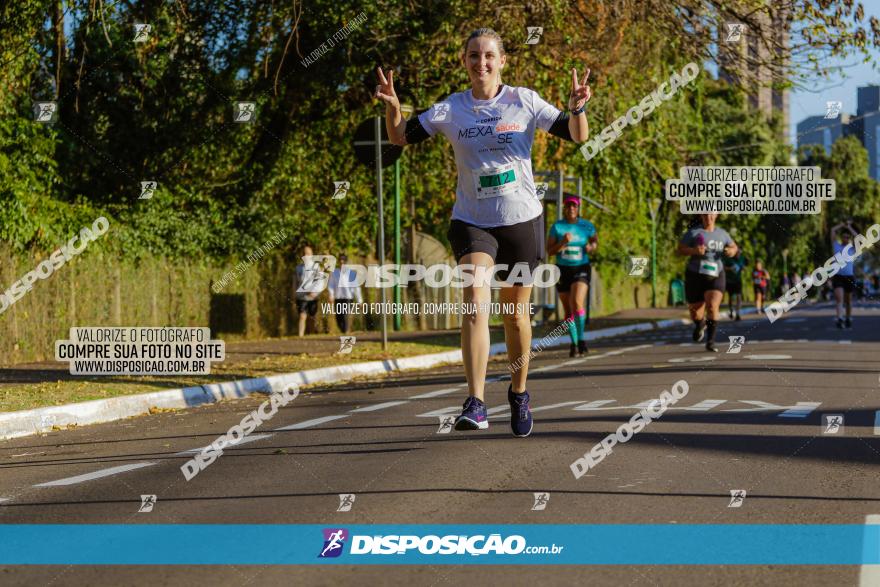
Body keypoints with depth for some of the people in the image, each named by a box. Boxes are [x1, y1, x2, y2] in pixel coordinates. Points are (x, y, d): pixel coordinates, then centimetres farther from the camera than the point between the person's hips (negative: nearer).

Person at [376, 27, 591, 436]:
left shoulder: (524, 101, -2)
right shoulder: (451, 109, 0)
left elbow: (577, 136, -2)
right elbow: (401, 137, 4)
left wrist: (577, 109, -24)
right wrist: (392, 107, -17)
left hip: (522, 221, 0)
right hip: (472, 222, 0)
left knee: (516, 314, 10)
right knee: (475, 302, -22)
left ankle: (519, 392, 35)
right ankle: (475, 405, -28)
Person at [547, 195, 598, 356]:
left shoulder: (586, 226, -1)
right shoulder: (557, 227, -2)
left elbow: (595, 240, 16)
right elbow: (550, 251, -5)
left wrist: (592, 247, -6)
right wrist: (563, 243, -21)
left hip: (581, 269, -2)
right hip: (563, 270, 2)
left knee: (577, 303, -24)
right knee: (568, 310, 7)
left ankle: (581, 338, -10)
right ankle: (573, 342, 24)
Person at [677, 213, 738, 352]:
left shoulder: (721, 233, 8)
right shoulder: (693, 232, -2)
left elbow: (734, 247, 22)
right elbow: (680, 249, -4)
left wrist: (732, 251, -3)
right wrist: (694, 250, -23)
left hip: (715, 277, 1)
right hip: (695, 276, 0)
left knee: (712, 306, -23)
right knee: (695, 310, 7)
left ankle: (710, 342, -15)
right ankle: (700, 325, 46)